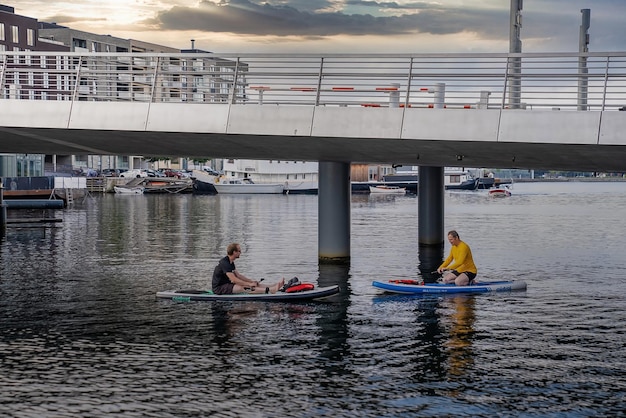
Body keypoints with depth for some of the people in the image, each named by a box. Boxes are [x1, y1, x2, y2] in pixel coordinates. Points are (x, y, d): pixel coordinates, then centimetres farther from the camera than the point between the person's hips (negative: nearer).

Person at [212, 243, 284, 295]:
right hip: (219, 288, -10)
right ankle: (269, 290, -36)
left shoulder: (231, 262, 12)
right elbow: (234, 279, -26)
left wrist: (252, 281, 7)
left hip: (226, 285, 10)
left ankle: (274, 286, -9)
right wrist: (249, 284, -20)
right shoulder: (225, 263, -22)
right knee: (244, 288, -25)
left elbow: (238, 275, 17)